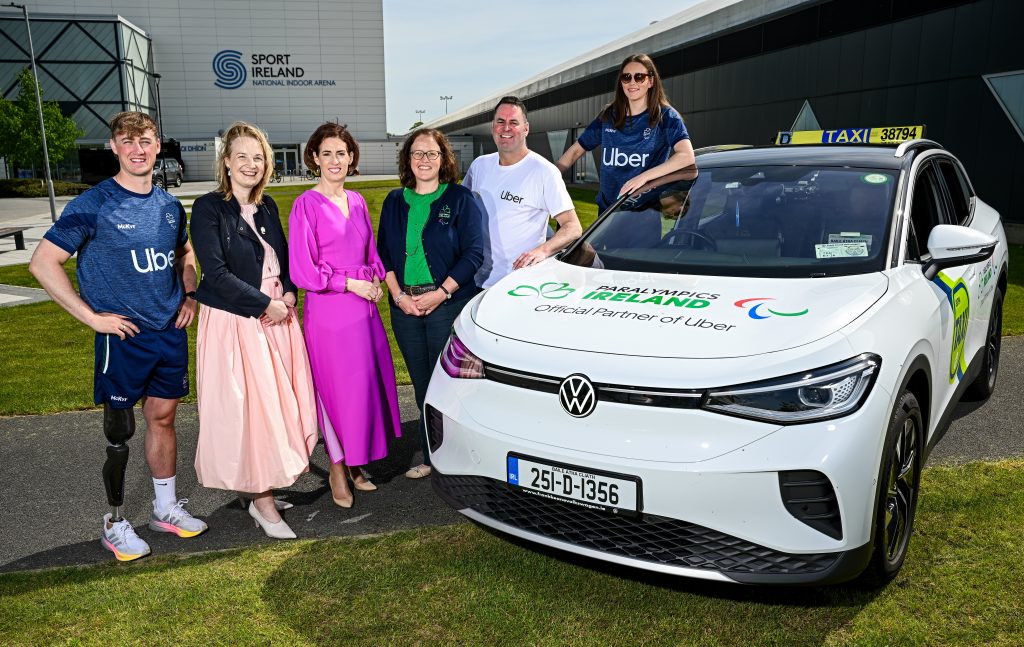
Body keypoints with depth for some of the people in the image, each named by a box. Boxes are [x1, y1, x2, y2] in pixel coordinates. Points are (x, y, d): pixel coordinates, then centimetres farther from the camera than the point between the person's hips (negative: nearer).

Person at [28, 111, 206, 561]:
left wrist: (189, 295, 9)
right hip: (124, 336, -5)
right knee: (120, 433, 5)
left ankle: (166, 508, 30)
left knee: (163, 418, 15)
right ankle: (115, 524, 21)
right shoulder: (93, 204, -10)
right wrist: (92, 317, -14)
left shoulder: (170, 205, 7)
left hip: (171, 333, 5)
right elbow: (43, 263, -12)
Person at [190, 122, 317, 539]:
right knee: (249, 408, -3)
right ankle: (263, 502, 9)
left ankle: (262, 489, 23)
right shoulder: (208, 209, -9)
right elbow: (217, 273, -15)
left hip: (278, 316, 6)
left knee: (281, 405, 8)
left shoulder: (267, 207, 11)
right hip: (235, 323, -6)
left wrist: (288, 294, -1)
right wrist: (265, 305, -15)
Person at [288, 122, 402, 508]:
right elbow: (301, 271, -11)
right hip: (328, 313, -6)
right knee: (337, 391, 2)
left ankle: (355, 465, 25)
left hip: (364, 309, 6)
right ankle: (338, 472, 19)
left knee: (368, 387, 10)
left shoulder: (357, 202, 11)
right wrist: (351, 283, -11)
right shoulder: (306, 205, -8)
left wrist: (375, 279, 1)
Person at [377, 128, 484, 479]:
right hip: (405, 307, 4)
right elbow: (383, 252, 12)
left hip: (449, 303, -4)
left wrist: (441, 292, -14)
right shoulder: (395, 202, 14)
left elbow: (474, 253, -6)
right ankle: (430, 457, 20)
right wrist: (398, 294, -3)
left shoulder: (461, 199, 1)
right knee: (422, 385, 9)